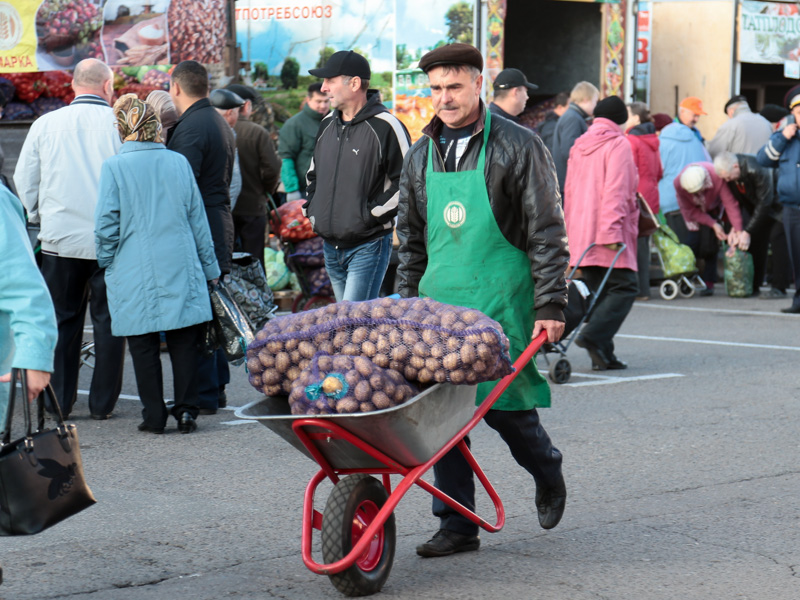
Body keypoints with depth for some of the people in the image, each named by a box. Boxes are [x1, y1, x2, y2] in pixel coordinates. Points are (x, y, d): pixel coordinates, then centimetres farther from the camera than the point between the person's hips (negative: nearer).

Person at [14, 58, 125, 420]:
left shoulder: (45, 124, 2)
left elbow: (23, 180, 7)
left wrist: (40, 216, 22)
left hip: (59, 239, 2)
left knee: (61, 321, 10)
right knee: (107, 321, 7)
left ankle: (59, 401, 11)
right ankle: (102, 403, 9)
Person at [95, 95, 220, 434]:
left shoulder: (114, 167, -7)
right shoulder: (178, 162, 3)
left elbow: (106, 225, -8)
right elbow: (197, 218, 9)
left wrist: (107, 263, 9)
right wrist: (209, 266, 16)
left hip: (135, 272, -2)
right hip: (181, 267, 3)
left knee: (143, 344, 5)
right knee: (185, 342, 8)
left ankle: (154, 416, 7)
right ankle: (186, 410, 6)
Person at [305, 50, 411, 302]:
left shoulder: (384, 127, -12)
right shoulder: (328, 125, 12)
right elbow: (314, 174, 27)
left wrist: (371, 214, -16)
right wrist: (313, 209, 12)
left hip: (368, 246, -7)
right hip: (331, 247, 8)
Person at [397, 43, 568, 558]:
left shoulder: (519, 147, -4)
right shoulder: (421, 156, 12)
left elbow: (547, 233, -5)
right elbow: (412, 240, 20)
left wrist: (551, 306, -11)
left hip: (501, 300, -5)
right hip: (439, 302, 5)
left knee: (502, 404, -5)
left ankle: (548, 474, 27)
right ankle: (458, 526, 8)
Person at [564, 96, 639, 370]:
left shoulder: (579, 146, 18)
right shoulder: (618, 144, -5)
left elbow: (569, 190, 21)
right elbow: (616, 191, -15)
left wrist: (572, 232, 24)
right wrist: (612, 230, -20)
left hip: (580, 232, 8)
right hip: (607, 233, -8)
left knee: (597, 290, 10)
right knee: (624, 286, -4)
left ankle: (602, 354, 6)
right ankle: (594, 336, -21)